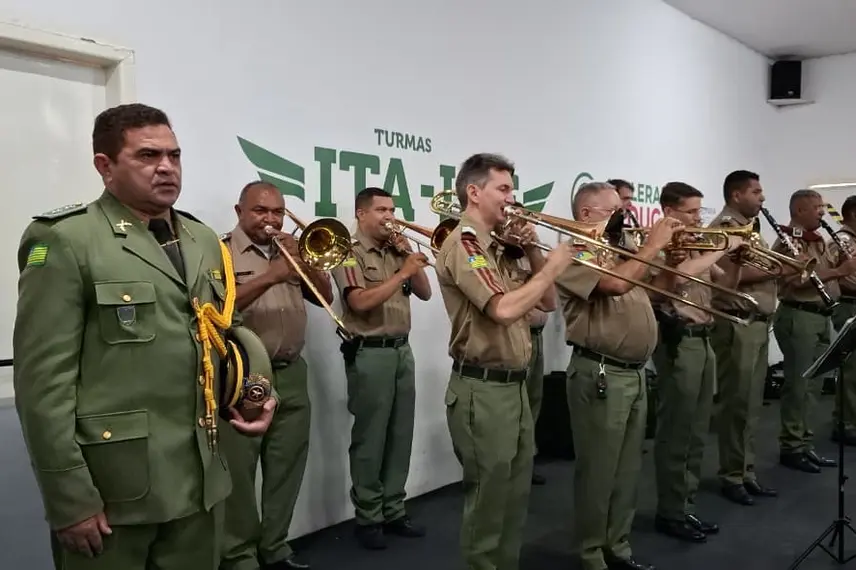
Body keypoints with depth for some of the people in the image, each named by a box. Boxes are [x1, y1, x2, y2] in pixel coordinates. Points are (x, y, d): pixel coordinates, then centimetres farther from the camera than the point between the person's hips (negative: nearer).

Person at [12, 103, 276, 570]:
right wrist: (69, 498, -14)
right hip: (110, 486, -5)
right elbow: (44, 381, -13)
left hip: (200, 482, 6)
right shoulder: (65, 241, -9)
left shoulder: (204, 240, 11)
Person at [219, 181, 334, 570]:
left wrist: (303, 261, -3)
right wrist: (269, 277, -23)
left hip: (291, 374, 6)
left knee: (286, 468, 12)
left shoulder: (290, 250, 15)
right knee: (239, 474, 0)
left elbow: (325, 297, 12)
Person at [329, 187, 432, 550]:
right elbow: (361, 302, -21)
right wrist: (403, 272, -19)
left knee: (401, 436, 11)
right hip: (370, 354, -7)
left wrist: (409, 256, 1)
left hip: (402, 350, 7)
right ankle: (368, 517, 13)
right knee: (370, 439, 1)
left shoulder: (397, 251, 14)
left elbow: (425, 293, 12)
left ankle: (394, 510, 23)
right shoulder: (351, 254, -6)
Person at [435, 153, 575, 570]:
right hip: (483, 390, -10)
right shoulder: (463, 245, -14)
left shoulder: (494, 247, 15)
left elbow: (546, 301, 17)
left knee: (515, 492, 19)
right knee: (489, 496, 2)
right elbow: (505, 309, -29)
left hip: (513, 385, 10)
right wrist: (552, 266, -17)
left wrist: (533, 254, 4)